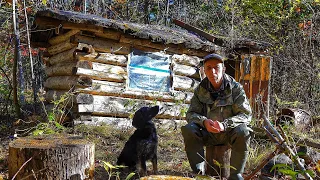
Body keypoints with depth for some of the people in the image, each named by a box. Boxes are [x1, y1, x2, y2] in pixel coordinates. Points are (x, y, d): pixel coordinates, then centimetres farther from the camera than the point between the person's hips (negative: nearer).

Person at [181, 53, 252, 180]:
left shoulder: (236, 88, -8)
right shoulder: (200, 90, 0)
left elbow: (246, 115, -13)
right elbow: (191, 114, -2)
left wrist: (224, 124, -30)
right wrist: (204, 121, -26)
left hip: (229, 133, -2)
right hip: (207, 134, 2)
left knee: (243, 132, -33)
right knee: (188, 130, -25)